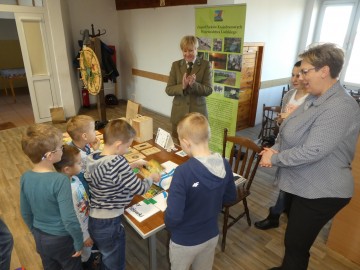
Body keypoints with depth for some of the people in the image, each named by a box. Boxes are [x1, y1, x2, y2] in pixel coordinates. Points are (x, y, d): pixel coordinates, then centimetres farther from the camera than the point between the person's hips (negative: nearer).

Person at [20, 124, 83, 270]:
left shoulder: (25, 178, -11)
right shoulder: (60, 180, -31)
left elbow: (25, 213, 2)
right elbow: (69, 219, -28)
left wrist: (36, 233, 18)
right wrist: (79, 242, -12)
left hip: (40, 238, 6)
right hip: (62, 239, -5)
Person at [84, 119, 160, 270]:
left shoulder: (92, 158, -5)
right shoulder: (118, 162, -29)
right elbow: (140, 189, -19)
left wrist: (131, 166, 9)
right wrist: (151, 177, -1)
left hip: (91, 220, 7)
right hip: (109, 224, -7)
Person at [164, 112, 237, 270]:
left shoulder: (183, 172, -33)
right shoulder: (225, 165, -15)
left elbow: (173, 217, -29)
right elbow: (231, 197, 0)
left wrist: (169, 226, -8)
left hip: (185, 241, -5)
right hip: (211, 235, 5)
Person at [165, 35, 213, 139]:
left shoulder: (206, 65, 0)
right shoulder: (176, 65, 5)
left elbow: (208, 90, -7)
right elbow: (168, 90, 0)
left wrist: (194, 84, -24)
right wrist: (182, 86, -19)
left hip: (198, 113, -1)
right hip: (179, 113, 2)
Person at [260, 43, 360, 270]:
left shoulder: (340, 108, -26)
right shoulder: (315, 99, 5)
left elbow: (312, 151, -30)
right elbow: (290, 133, 9)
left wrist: (274, 158, -18)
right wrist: (275, 149, -9)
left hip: (321, 194, -9)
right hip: (304, 186, 9)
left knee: (296, 243, 10)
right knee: (294, 238, 27)